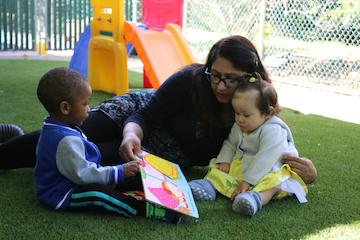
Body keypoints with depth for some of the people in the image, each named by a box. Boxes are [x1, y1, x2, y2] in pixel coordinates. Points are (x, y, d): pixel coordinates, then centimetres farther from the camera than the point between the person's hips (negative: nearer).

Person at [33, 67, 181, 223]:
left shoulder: (55, 130, 9)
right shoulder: (66, 140, -29)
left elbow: (77, 163, 18)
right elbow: (81, 173, -29)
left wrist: (106, 174, 11)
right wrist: (118, 172, -23)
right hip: (61, 197, -13)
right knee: (96, 192, -32)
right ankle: (145, 209, -36)